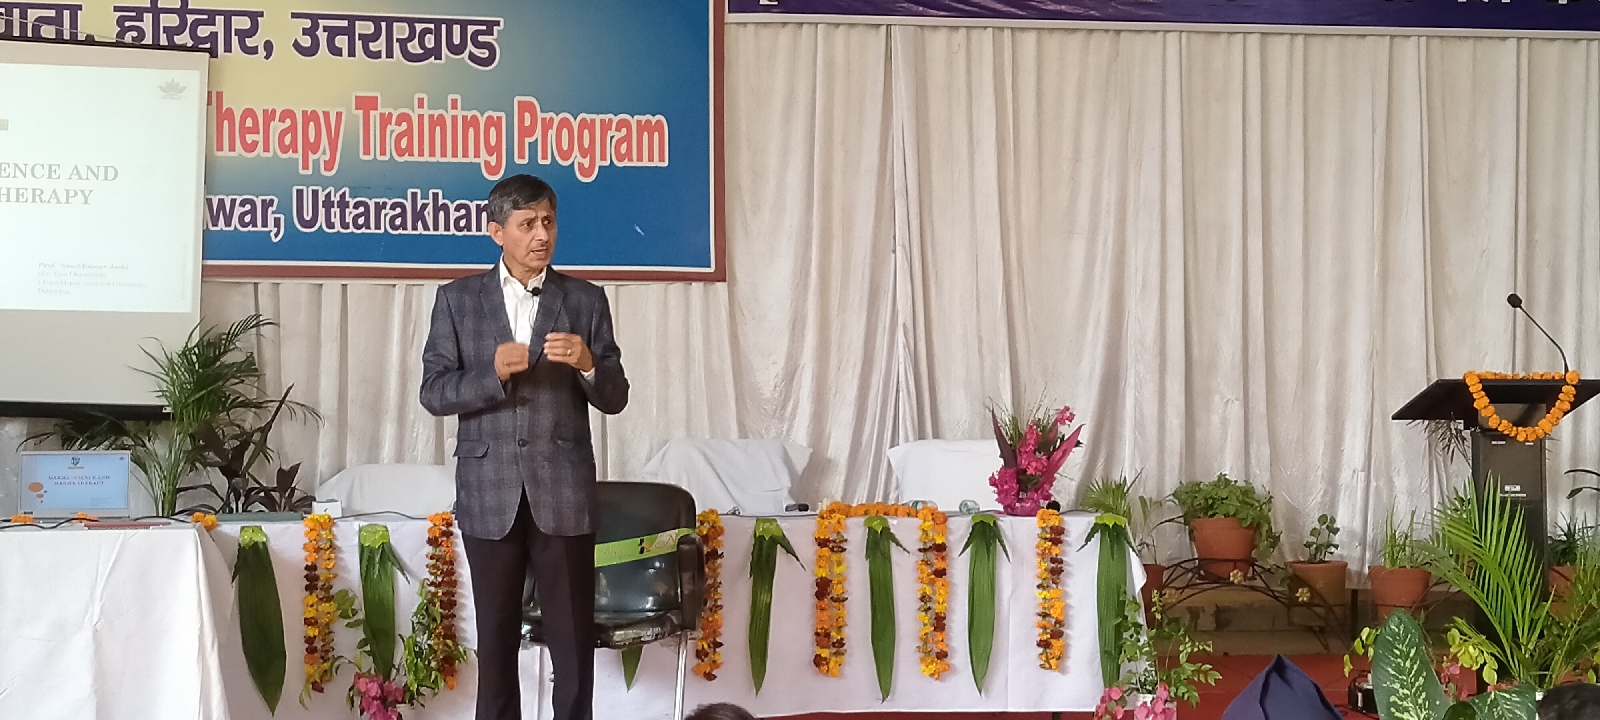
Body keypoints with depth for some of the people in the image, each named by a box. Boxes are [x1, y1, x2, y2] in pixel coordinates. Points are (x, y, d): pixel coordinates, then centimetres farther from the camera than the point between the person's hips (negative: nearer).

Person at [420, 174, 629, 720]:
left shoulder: (586, 300, 4)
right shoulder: (458, 300, 4)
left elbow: (615, 399, 3)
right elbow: (433, 393, -1)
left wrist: (587, 363, -18)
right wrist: (493, 372, -18)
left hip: (563, 492, 0)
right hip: (489, 494, 0)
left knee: (574, 637, 4)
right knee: (495, 637, 11)